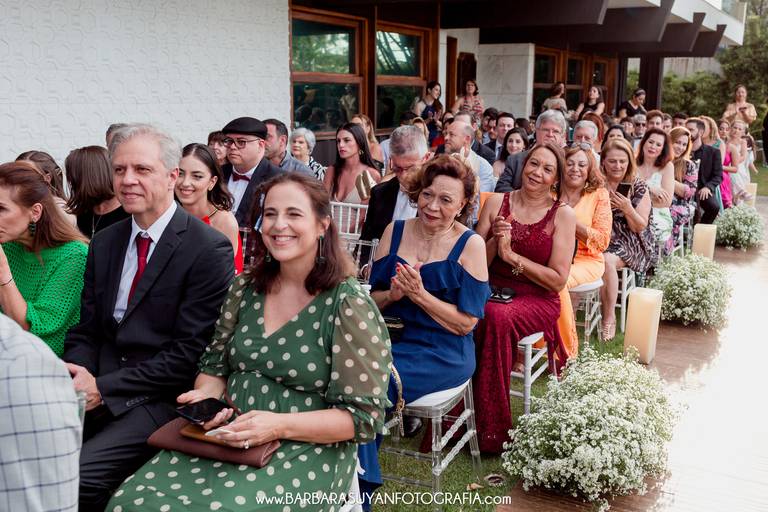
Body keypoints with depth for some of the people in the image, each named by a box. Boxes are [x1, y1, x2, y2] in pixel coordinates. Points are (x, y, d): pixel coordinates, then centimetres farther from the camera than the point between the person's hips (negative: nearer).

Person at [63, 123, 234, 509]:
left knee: (75, 476, -23)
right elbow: (86, 330, 11)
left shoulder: (210, 249, -11)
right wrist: (76, 378, -10)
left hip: (162, 397, -5)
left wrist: (103, 388, -16)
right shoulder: (104, 243, 11)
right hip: (97, 387, 6)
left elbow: (190, 352, -14)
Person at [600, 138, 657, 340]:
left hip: (628, 243, -2)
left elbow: (641, 227, -1)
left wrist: (627, 209, -18)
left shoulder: (639, 188, 0)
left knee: (607, 261, -33)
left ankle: (609, 318, -18)